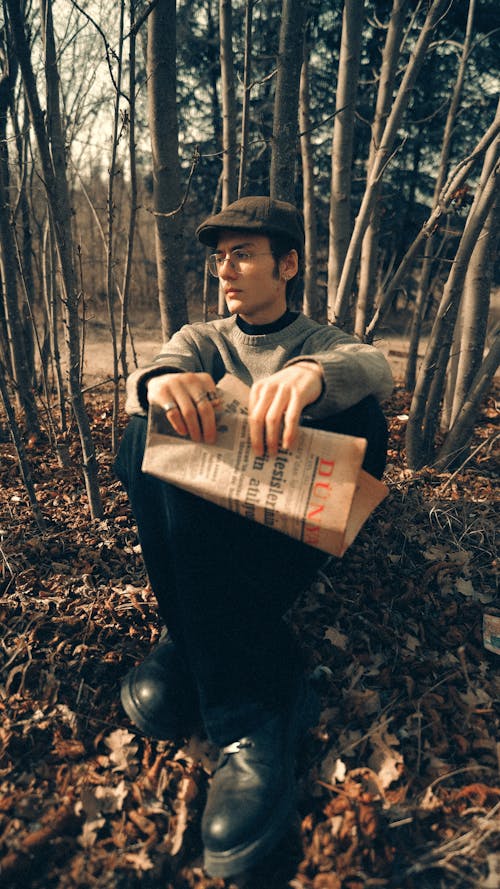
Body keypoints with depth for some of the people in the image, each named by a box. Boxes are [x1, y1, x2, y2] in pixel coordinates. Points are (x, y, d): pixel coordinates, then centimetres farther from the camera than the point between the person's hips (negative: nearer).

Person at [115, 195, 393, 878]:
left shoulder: (325, 343, 13)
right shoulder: (201, 340, 19)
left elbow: (376, 367, -14)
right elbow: (141, 384, -5)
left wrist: (314, 372, -40)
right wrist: (160, 381, -32)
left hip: (292, 520, -1)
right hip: (204, 516, 2)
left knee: (364, 417, -26)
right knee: (149, 428, -25)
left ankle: (191, 647, -30)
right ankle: (257, 706, -28)